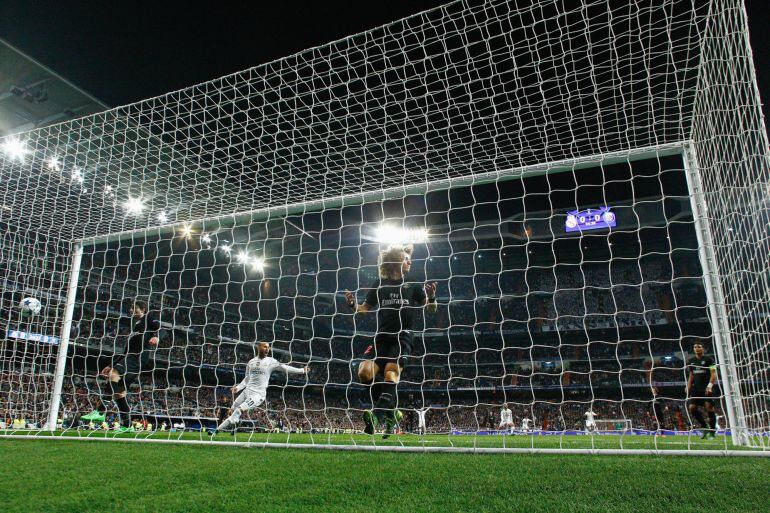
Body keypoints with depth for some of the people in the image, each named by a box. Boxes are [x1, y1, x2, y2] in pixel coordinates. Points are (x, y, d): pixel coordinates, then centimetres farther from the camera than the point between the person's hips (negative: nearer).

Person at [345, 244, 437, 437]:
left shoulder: (413, 285, 9)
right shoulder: (379, 283, 11)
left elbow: (430, 309, 11)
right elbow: (366, 308, 17)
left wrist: (431, 297, -12)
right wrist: (353, 305, -4)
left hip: (403, 336, -2)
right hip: (382, 336, 2)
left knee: (391, 372, -24)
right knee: (365, 372, -14)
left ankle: (378, 414, -34)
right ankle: (389, 413, 3)